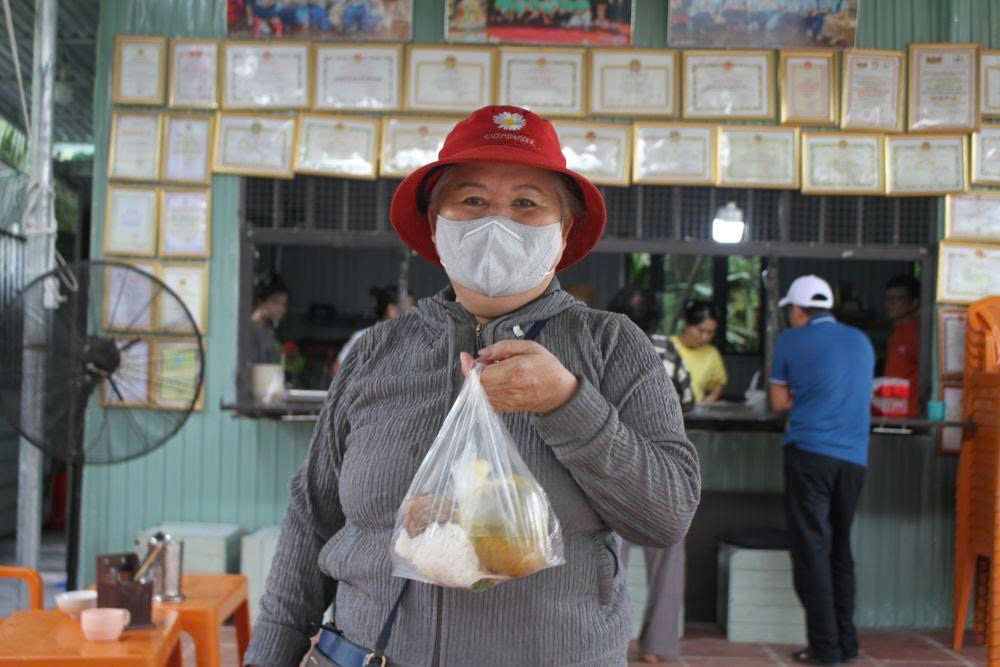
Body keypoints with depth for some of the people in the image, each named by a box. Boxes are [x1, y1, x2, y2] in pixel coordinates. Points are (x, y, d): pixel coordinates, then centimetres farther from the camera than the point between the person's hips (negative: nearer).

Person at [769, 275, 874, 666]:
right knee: (840, 549, 14)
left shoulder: (791, 341, 0)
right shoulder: (861, 341, 14)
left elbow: (779, 403, 4)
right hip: (853, 458, 5)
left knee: (812, 549, 0)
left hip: (810, 453, -5)